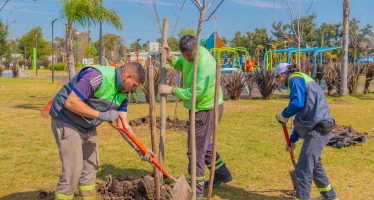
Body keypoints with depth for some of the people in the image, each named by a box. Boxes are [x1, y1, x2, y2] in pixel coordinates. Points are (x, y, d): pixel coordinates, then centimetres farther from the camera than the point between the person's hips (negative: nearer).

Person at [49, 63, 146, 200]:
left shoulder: (123, 93, 0)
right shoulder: (97, 76, -28)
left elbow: (123, 125, 2)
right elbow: (71, 102, -31)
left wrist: (140, 149, -5)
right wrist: (102, 115, -29)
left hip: (88, 126, 9)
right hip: (66, 121, -8)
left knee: (91, 167, 12)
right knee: (73, 170, -9)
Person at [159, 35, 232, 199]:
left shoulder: (204, 63, -28)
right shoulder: (189, 54, 0)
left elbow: (196, 93, -31)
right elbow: (181, 64, 21)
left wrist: (171, 90, -25)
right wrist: (170, 58, 0)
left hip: (206, 109, -10)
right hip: (200, 107, 10)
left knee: (196, 150, -3)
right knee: (204, 144, 24)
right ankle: (222, 174, 41)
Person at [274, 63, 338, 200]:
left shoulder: (295, 78, -6)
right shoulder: (302, 81, 24)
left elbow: (298, 103, -24)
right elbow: (302, 116, 28)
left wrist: (283, 115, -6)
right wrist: (293, 140, 30)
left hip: (317, 129, -10)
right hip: (318, 127, 10)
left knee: (303, 169, -8)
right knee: (314, 164, 25)